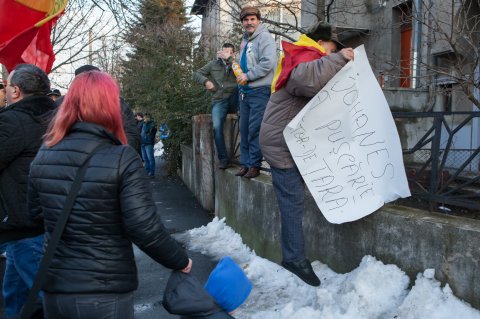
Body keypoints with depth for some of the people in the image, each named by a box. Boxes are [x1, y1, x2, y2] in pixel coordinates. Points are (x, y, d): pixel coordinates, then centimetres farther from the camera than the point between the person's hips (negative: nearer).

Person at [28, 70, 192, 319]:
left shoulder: (44, 155, -3)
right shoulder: (122, 158, -18)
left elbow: (37, 215, 10)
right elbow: (145, 228, -19)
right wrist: (180, 261, -4)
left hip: (54, 289, 5)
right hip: (105, 294, -4)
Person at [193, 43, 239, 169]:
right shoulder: (213, 64, 14)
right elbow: (196, 74, 14)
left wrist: (229, 59, -19)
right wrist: (206, 81, -6)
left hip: (234, 100, -1)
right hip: (219, 101, 1)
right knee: (217, 127, -20)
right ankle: (223, 159, -11)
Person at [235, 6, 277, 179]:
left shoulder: (264, 37, -7)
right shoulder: (245, 40, 19)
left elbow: (268, 63, -19)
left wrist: (248, 76, -14)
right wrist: (240, 77, 14)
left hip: (260, 91, -8)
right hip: (245, 91, 9)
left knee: (254, 130, -9)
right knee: (244, 129, 10)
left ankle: (255, 165, 0)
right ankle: (245, 163, 19)